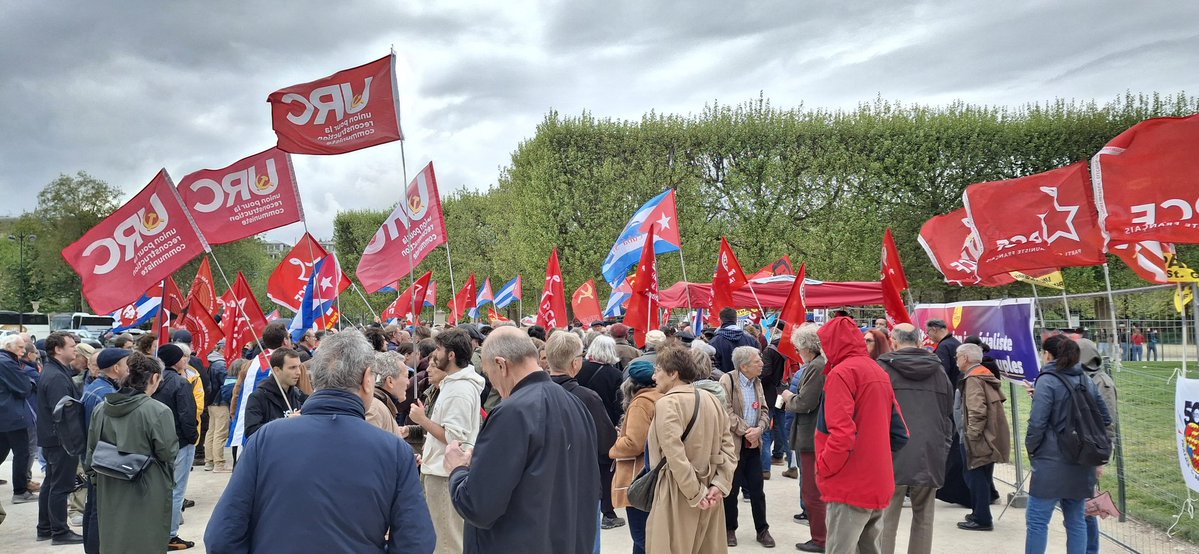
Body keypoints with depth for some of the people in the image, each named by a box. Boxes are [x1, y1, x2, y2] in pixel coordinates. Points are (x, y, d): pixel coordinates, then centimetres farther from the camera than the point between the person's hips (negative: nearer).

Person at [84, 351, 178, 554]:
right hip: (147, 496, -6)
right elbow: (168, 453, -14)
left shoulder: (101, 409, 1)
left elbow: (91, 453, 10)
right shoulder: (158, 411, -19)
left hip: (111, 493, 6)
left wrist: (97, 480, 23)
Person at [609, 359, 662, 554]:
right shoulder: (661, 398, 9)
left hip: (639, 481, -9)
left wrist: (613, 445, -3)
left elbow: (634, 444, -22)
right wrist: (622, 436, 17)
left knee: (642, 537, -2)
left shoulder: (640, 403, -15)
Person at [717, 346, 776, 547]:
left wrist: (759, 429, -10)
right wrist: (746, 431, -18)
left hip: (753, 444, 5)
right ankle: (730, 529, 22)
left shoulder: (757, 382, 9)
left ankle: (762, 529, 22)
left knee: (757, 489, 10)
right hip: (733, 444, -5)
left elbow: (764, 410, 8)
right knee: (731, 490, 7)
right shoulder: (727, 381, -12)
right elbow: (726, 412, -18)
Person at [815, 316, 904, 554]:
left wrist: (823, 468, -11)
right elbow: (899, 430, 15)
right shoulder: (880, 372, 13)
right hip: (878, 484, 9)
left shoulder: (841, 373, -13)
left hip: (851, 487, -9)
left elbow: (842, 433, -23)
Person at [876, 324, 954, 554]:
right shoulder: (938, 371, 12)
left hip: (893, 456, -4)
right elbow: (949, 416, 18)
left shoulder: (882, 368, -2)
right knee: (923, 521, 13)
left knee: (886, 522, 0)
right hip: (930, 456, 4)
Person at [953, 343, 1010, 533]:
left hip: (978, 439, -10)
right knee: (982, 477, 17)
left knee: (976, 477, -3)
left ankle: (981, 519, 1)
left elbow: (977, 411, -24)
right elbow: (1000, 399, 19)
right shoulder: (986, 375, 14)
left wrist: (972, 434, -19)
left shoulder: (973, 379, -15)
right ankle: (980, 513, 27)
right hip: (990, 436, 10)